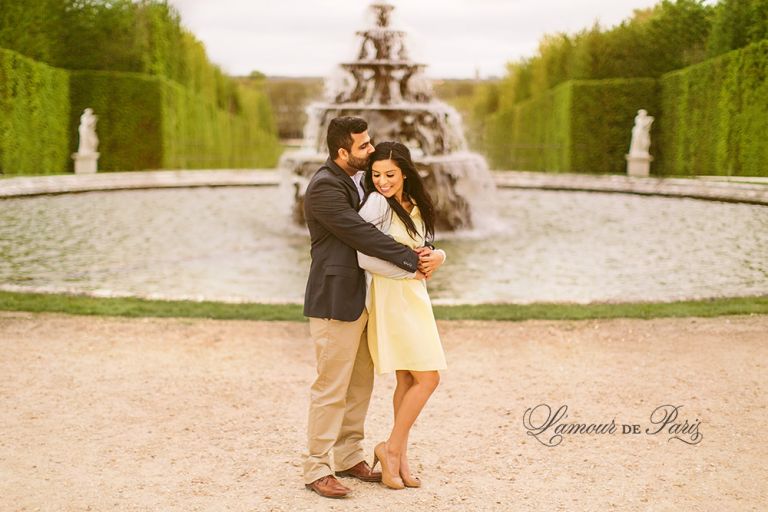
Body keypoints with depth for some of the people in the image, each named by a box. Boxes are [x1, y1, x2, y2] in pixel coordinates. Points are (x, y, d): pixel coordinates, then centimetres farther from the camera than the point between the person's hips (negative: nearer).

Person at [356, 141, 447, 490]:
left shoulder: (415, 206, 11)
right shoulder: (376, 203, -13)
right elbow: (363, 256, -20)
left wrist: (438, 256, -9)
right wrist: (411, 270, -15)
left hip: (413, 295, 8)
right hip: (391, 296, -8)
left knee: (408, 381, 9)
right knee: (427, 378, -8)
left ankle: (399, 458, 16)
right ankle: (392, 448, 6)